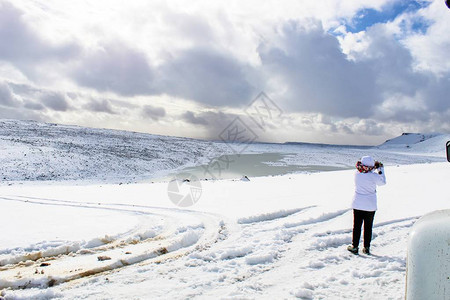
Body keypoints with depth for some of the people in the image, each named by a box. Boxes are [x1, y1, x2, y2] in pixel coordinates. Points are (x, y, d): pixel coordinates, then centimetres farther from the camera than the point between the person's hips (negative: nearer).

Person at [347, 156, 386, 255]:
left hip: (357, 204, 1)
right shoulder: (373, 176, -16)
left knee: (357, 226, 9)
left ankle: (354, 246, 13)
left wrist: (374, 168, 14)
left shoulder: (357, 174, -7)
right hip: (370, 206, -1)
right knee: (368, 227, 11)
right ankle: (366, 248, 18)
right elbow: (383, 182, 4)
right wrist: (380, 169, 10)